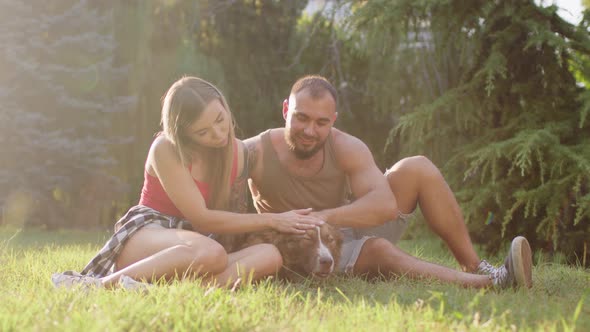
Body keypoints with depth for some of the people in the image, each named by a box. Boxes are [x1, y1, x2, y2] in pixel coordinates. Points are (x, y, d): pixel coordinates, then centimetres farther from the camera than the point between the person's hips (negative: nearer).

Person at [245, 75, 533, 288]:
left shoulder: (347, 148, -15)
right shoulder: (257, 152, -21)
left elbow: (385, 204, -29)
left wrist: (323, 217, -42)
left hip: (351, 228, 5)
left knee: (417, 169, -13)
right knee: (378, 249, -37)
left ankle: (474, 266, -14)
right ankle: (490, 282, -38)